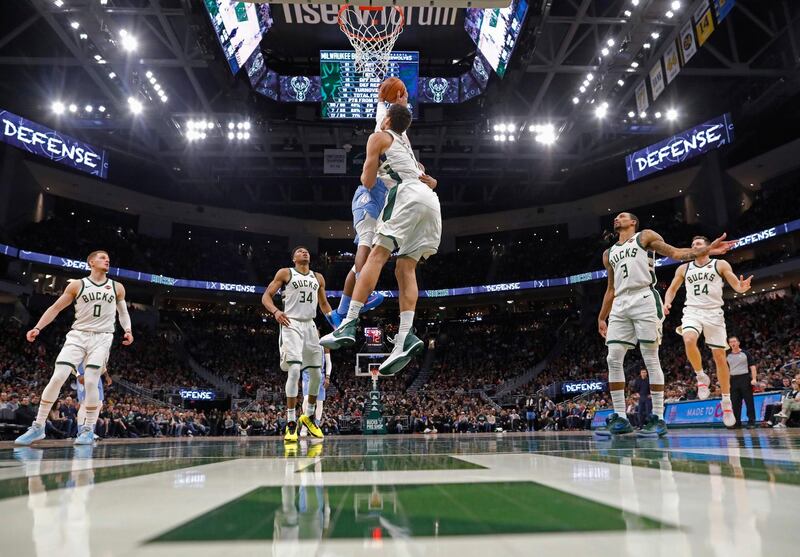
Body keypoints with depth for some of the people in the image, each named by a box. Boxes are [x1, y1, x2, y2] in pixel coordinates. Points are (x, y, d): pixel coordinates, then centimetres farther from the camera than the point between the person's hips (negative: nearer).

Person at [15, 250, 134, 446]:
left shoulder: (117, 287, 8)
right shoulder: (77, 285, 4)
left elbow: (123, 312, 17)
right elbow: (55, 307, 7)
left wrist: (127, 330, 0)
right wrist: (38, 327, -5)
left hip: (102, 337, 0)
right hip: (77, 335, 0)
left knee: (91, 382, -9)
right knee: (57, 378, -9)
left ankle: (88, 429, 3)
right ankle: (38, 427, 3)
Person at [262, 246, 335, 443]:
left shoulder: (318, 278, 17)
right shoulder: (285, 273, 4)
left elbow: (324, 303, 24)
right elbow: (266, 296, 0)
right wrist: (275, 311, -21)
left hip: (310, 325, 5)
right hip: (291, 324, -5)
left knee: (316, 374, 6)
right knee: (294, 370, -20)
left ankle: (308, 417, 27)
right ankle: (291, 423, -13)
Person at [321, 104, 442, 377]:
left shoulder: (379, 137, 12)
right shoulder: (406, 145, 34)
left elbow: (368, 182, 9)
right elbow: (431, 181, 40)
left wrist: (366, 174, 27)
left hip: (409, 196, -7)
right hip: (431, 201, 7)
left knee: (377, 255, -14)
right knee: (405, 269, 0)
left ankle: (349, 324, -25)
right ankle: (405, 338, -16)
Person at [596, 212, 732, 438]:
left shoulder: (645, 236, 11)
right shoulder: (609, 254, 25)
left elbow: (677, 253, 1)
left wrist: (706, 250, -16)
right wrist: (601, 318, 24)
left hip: (644, 299, -5)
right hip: (620, 305, 6)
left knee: (651, 359, -7)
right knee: (613, 359, -4)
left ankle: (658, 419, -3)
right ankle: (620, 418, 1)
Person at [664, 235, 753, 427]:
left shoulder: (720, 265, 5)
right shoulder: (683, 268, 11)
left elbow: (736, 285, -1)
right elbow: (672, 289, 19)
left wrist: (742, 287, -26)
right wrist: (667, 303, -2)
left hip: (714, 313, -1)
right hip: (692, 311, 1)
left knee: (719, 356, 1)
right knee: (689, 341, -31)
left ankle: (726, 402, 13)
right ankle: (701, 377, -7)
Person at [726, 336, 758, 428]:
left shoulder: (745, 353, 3)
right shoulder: (728, 356, 13)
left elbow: (752, 367, -2)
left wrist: (754, 379, -13)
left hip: (745, 378, -4)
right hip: (733, 380, 4)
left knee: (749, 401, -3)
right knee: (735, 402, 4)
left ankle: (751, 421, 0)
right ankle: (736, 422, 9)